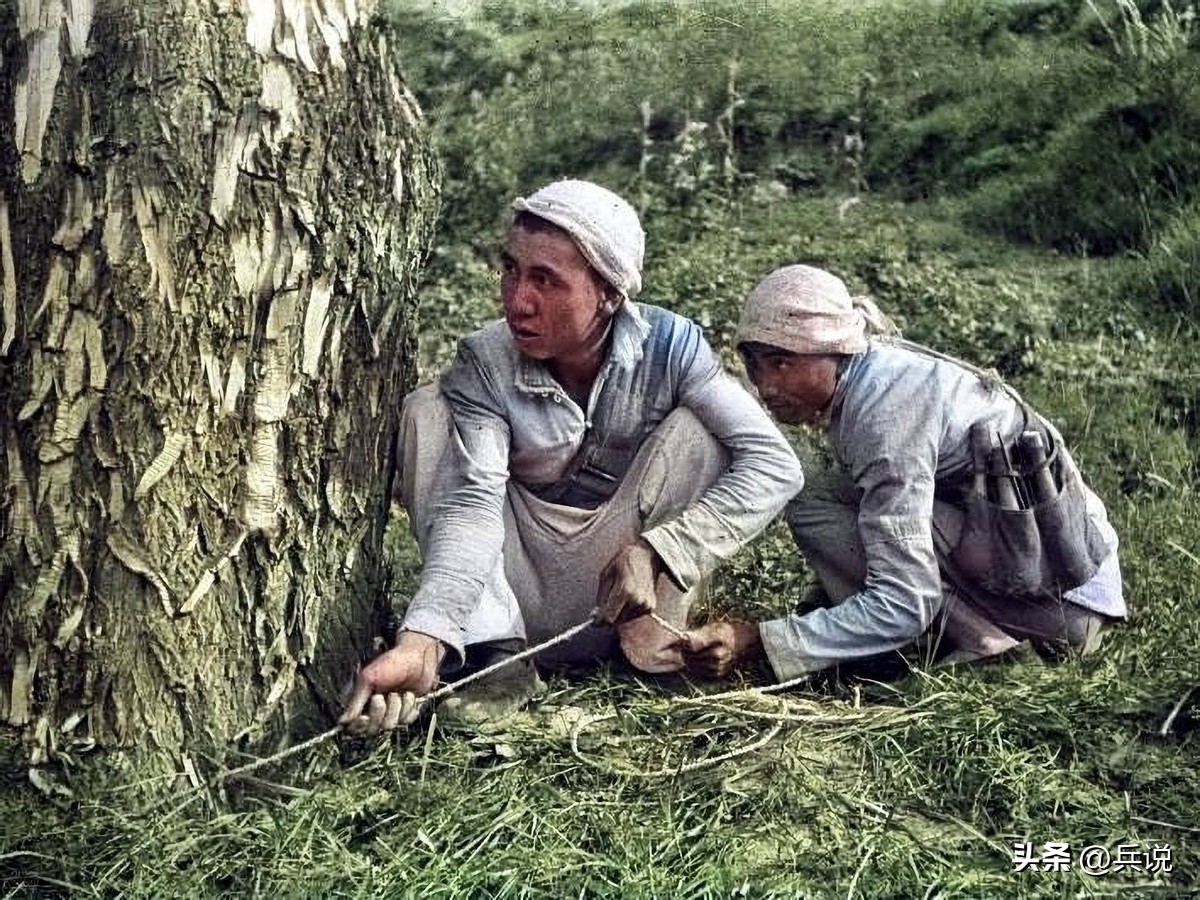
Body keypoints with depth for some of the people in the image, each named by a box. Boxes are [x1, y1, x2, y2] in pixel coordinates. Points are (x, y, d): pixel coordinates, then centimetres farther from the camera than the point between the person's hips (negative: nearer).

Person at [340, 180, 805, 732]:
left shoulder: (668, 344, -15)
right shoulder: (485, 365, -15)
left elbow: (775, 464, -22)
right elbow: (472, 504, -27)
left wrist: (656, 552, -32)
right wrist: (421, 642, -44)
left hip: (619, 594, -1)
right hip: (518, 589, 1)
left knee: (697, 427, -20)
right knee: (426, 412, -17)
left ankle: (654, 641, -14)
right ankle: (490, 652, -21)